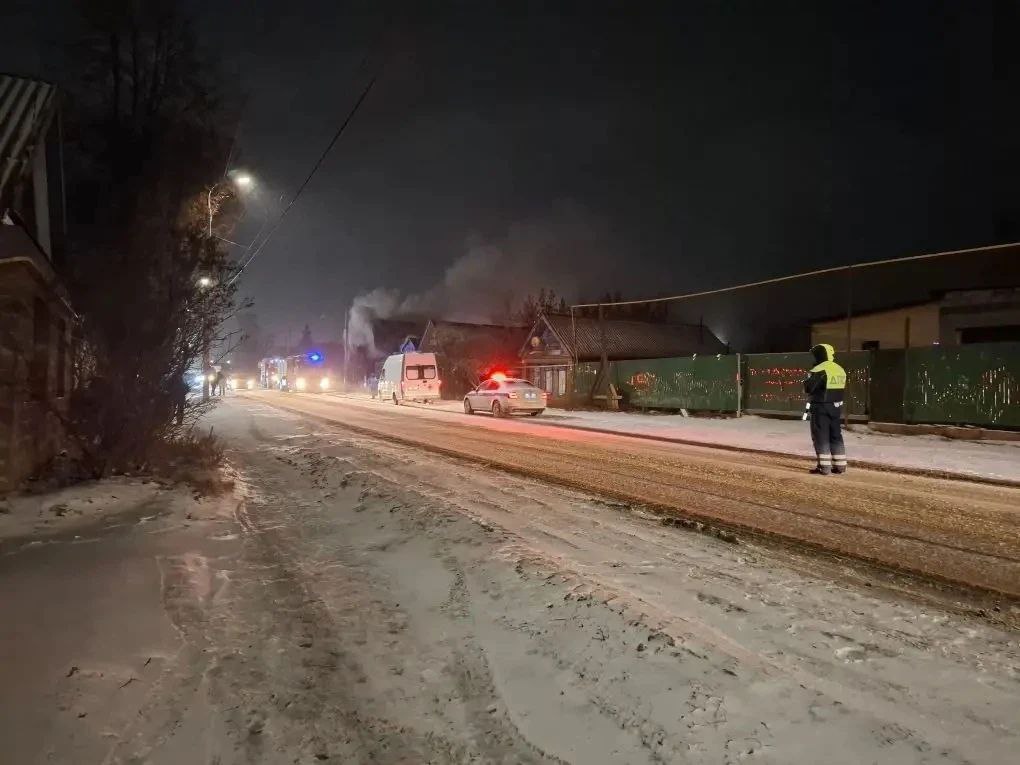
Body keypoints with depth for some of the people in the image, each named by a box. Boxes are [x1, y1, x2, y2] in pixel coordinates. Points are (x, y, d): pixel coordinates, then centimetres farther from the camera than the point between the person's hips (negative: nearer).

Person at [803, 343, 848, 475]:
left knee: (821, 437, -2)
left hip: (821, 407, -8)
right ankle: (840, 465, 16)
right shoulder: (840, 370, 11)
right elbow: (841, 389, 15)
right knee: (836, 435, 14)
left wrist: (809, 376, -1)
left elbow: (808, 388, -16)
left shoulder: (819, 370, -16)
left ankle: (824, 466, -2)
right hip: (836, 407, 8)